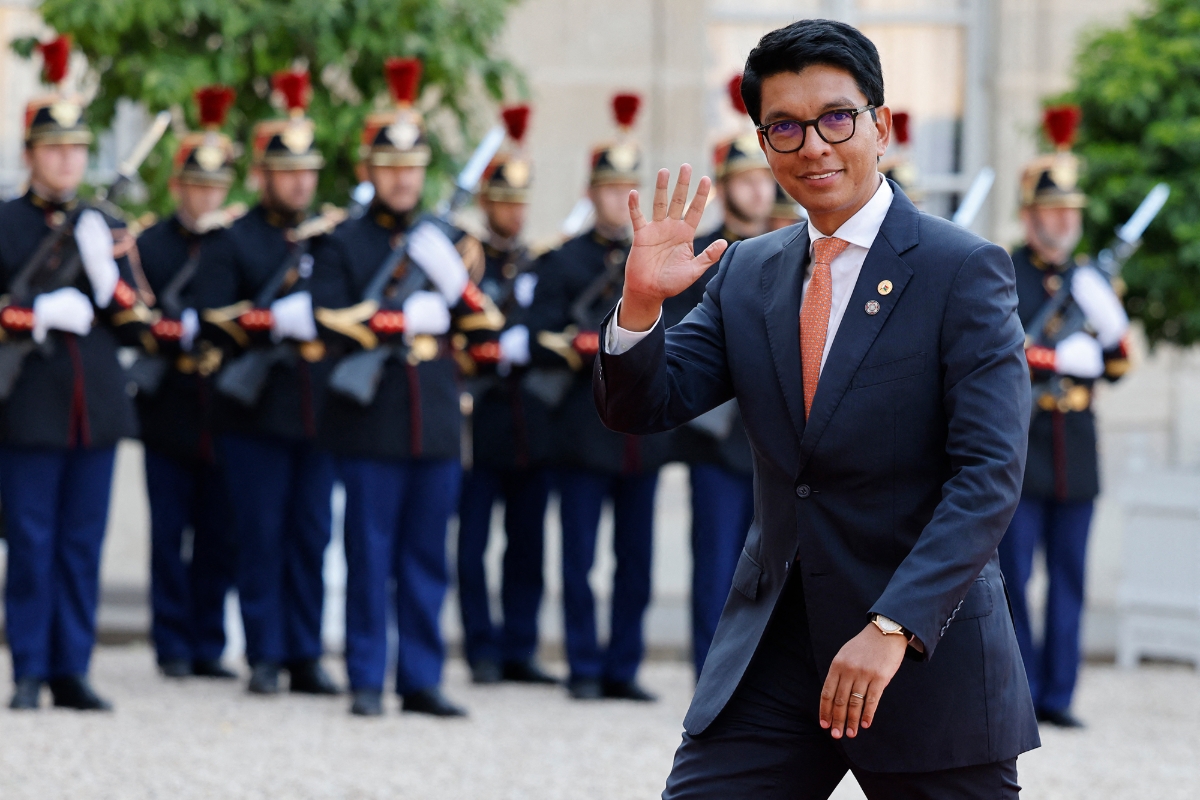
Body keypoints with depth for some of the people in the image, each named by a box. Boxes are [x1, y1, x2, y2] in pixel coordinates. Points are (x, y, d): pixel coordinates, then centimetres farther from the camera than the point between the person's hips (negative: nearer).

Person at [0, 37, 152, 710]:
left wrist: (110, 275, -8)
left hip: (97, 405, 4)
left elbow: (135, 328, 10)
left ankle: (73, 672, 9)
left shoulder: (105, 229, 14)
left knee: (83, 546, 5)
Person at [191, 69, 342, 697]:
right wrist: (274, 321, -21)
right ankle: (265, 658, 3)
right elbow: (212, 318, -10)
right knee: (261, 538, -1)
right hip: (257, 411, -4)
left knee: (312, 538, 4)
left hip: (319, 410, 4)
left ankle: (306, 656, 9)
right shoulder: (230, 241, 1)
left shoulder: (333, 239, 15)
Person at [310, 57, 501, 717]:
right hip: (372, 426, -4)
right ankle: (366, 681, 3)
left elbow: (485, 341, 10)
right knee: (370, 557, -2)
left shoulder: (445, 242, 14)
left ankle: (422, 681, 10)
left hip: (437, 423, 4)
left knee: (427, 559, 5)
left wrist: (463, 286, -8)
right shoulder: (344, 246, 3)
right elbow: (331, 326, -11)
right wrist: (410, 320, -14)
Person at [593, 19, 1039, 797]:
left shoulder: (964, 270, -7)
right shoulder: (747, 273, 10)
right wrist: (642, 302, -12)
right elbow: (641, 406, 8)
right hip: (775, 655, 4)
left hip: (927, 650, -4)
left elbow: (989, 475, -15)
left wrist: (893, 627, -25)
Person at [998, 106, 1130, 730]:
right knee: (1013, 574, -5)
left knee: (1069, 577, 4)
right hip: (1018, 448, -5)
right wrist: (1061, 358, -17)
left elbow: (1116, 367, 14)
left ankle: (1057, 695, 8)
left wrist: (1108, 317, -1)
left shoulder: (1088, 281, 15)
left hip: (1074, 451, 5)